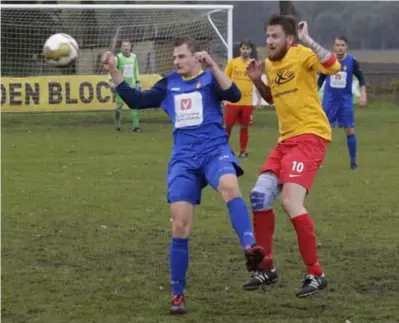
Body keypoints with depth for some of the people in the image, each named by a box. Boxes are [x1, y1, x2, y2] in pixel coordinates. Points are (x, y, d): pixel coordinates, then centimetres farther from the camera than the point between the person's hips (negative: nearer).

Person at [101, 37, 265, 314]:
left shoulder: (210, 79, 2)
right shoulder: (170, 84, 14)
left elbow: (235, 95, -16)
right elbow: (136, 100, 14)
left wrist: (213, 66, -25)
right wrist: (113, 71, 6)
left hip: (215, 151, -3)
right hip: (184, 159, 3)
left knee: (229, 185, -38)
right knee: (180, 226, -4)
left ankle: (250, 249, -52)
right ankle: (178, 294, 6)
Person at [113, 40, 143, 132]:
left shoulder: (134, 57, 10)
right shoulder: (118, 57, -5)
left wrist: (138, 82, 19)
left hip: (131, 84, 4)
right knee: (120, 104, -3)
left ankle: (136, 126, -6)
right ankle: (117, 126, 11)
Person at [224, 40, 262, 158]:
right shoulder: (232, 62, 1)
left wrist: (259, 99, 1)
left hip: (247, 102, 1)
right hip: (232, 101, -1)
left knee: (244, 127, 5)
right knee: (228, 126, 2)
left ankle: (243, 151, 13)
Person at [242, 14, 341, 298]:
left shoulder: (302, 55, -13)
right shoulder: (270, 63, 12)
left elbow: (334, 67, -31)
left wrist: (308, 41, -31)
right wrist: (257, 81, 11)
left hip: (310, 136, -9)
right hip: (286, 139, 9)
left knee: (290, 201, -20)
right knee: (260, 196, 5)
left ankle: (316, 274, -8)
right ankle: (267, 268, 20)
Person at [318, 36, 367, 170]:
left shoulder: (352, 62, -6)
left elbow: (361, 79, 3)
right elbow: (320, 80, 9)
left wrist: (363, 95, -9)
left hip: (346, 101, -1)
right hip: (329, 101, 1)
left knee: (350, 131, -3)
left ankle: (353, 162, 7)